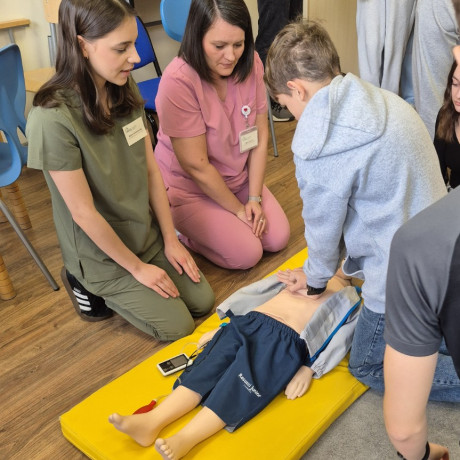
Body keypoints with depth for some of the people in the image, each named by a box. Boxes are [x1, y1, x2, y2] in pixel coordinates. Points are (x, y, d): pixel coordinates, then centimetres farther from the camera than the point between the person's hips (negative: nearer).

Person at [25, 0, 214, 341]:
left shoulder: (126, 91, -8)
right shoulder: (53, 118, -29)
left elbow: (151, 170, -1)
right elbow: (83, 212, -23)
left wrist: (171, 240, -1)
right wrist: (137, 268, -13)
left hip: (146, 234, 6)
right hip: (101, 252, -6)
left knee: (203, 302, 6)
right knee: (177, 326, -1)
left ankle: (107, 284, 24)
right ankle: (86, 283, 16)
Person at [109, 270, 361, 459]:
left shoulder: (350, 300, 19)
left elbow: (339, 339, 6)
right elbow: (257, 293, 24)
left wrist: (309, 369, -9)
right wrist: (223, 327, 16)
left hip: (286, 340, -4)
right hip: (248, 322, 4)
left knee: (241, 384, -25)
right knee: (209, 367, -16)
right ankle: (152, 422, -28)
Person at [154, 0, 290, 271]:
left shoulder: (250, 64, -14)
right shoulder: (178, 82, -30)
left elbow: (260, 136, -6)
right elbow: (197, 167, -24)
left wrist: (255, 198, -9)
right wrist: (238, 209, -14)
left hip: (240, 178, 6)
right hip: (190, 188, -5)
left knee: (278, 238, -1)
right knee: (246, 254, -13)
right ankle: (181, 228, 11)